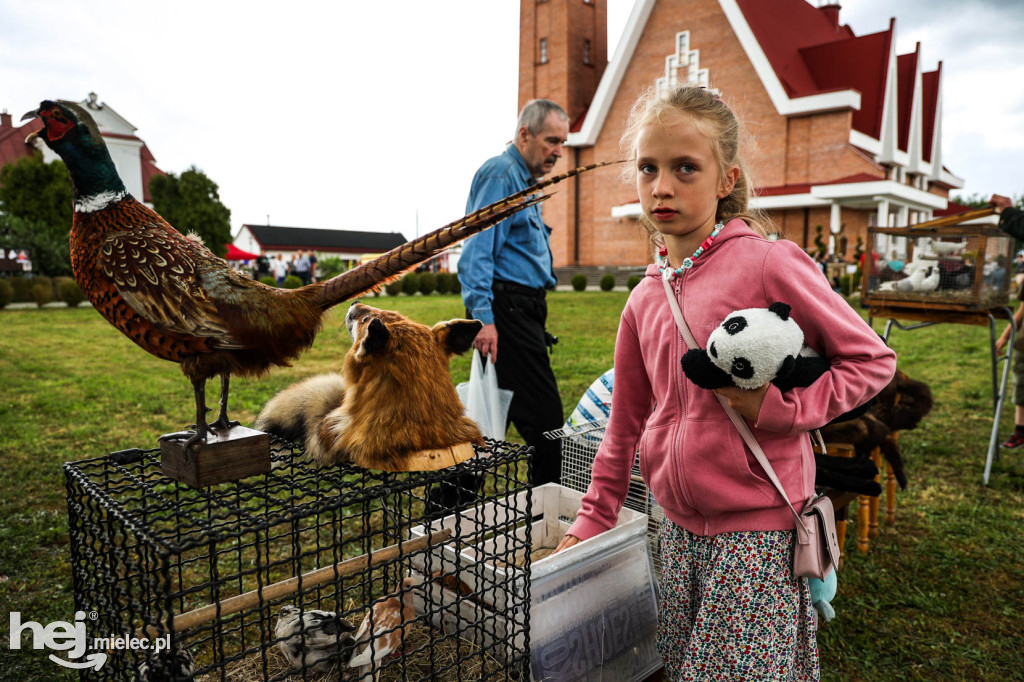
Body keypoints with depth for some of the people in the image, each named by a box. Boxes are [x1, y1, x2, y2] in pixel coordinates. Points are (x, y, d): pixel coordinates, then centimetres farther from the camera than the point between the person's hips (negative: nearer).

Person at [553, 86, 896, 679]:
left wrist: (781, 406, -19)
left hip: (760, 526, -5)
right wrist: (591, 523, 15)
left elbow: (873, 359, -5)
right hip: (681, 530, 6)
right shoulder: (645, 298, 4)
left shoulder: (767, 263, -13)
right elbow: (627, 424, 12)